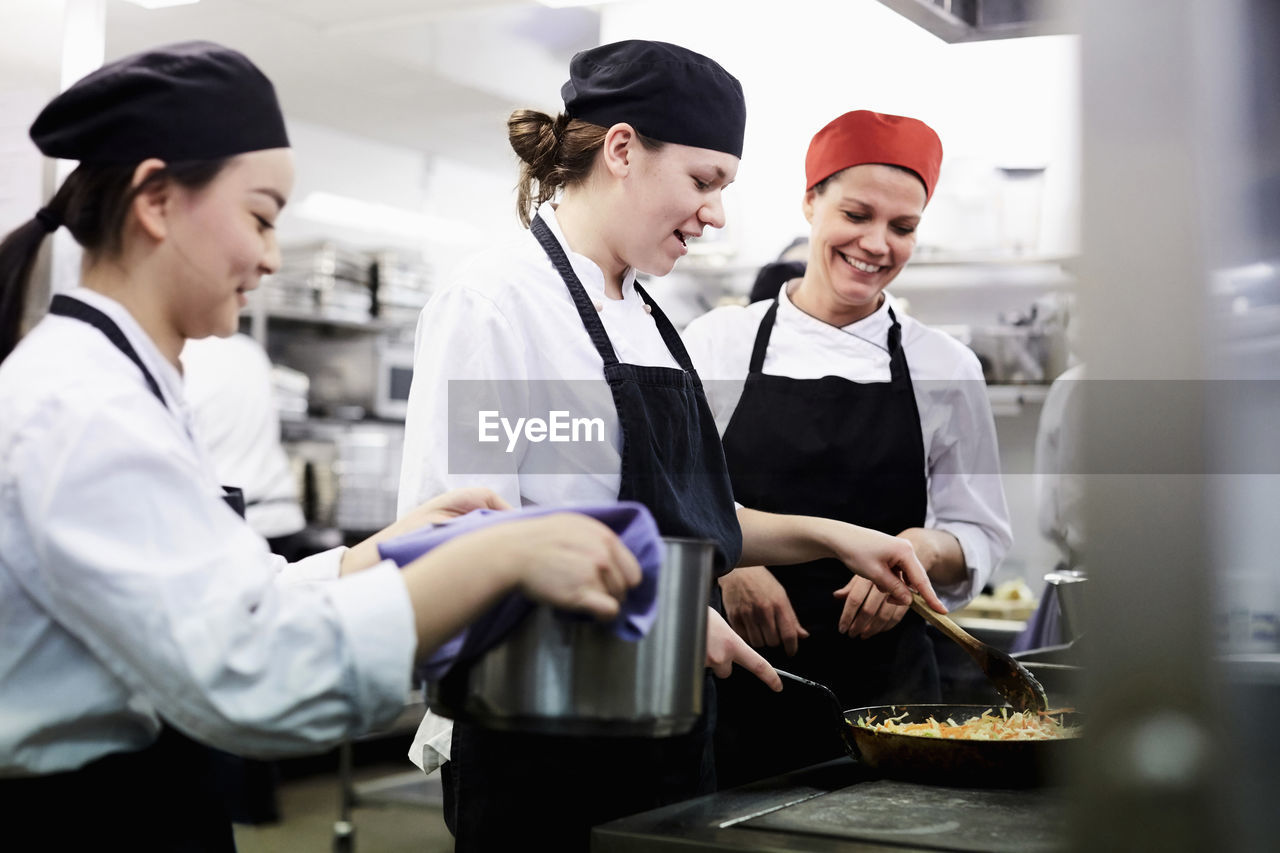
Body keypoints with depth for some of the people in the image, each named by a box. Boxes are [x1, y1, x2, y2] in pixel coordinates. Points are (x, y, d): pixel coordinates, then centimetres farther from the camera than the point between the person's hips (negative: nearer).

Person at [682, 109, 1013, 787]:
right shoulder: (715, 344, 2)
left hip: (883, 687, 1)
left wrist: (925, 548, -11)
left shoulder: (946, 369, 5)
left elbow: (981, 536, 10)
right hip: (736, 679, -1)